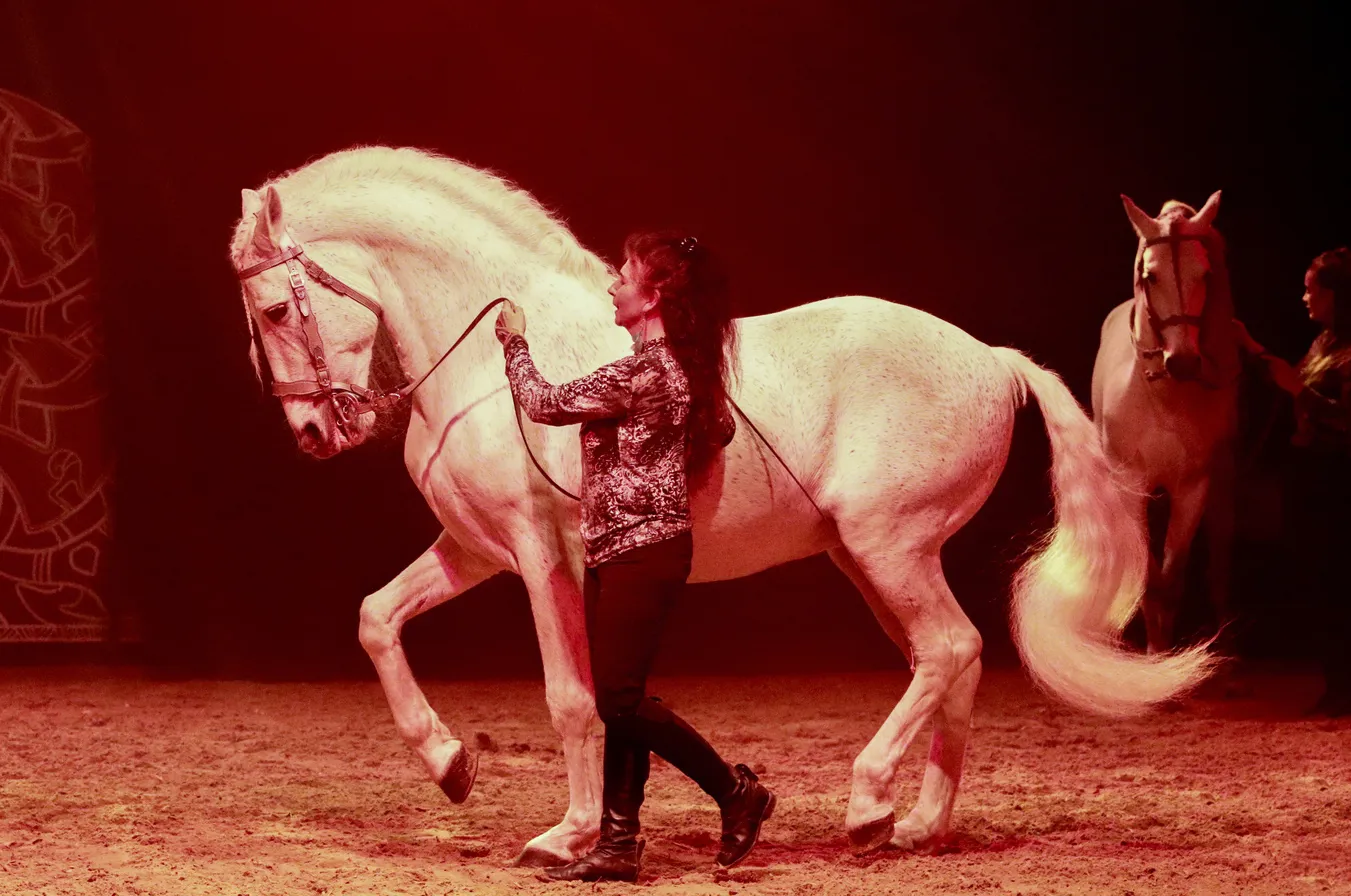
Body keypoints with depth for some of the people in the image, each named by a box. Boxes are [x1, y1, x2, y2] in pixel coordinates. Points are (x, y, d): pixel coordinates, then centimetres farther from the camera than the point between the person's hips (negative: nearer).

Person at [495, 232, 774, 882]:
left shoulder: (640, 374, -19)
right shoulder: (684, 368, 11)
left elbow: (544, 403, -12)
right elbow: (721, 430, 28)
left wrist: (515, 342, 3)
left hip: (641, 553, -10)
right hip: (619, 552, 10)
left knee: (620, 700, -8)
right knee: (618, 703, 8)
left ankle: (736, 792, 2)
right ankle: (618, 846, 9)